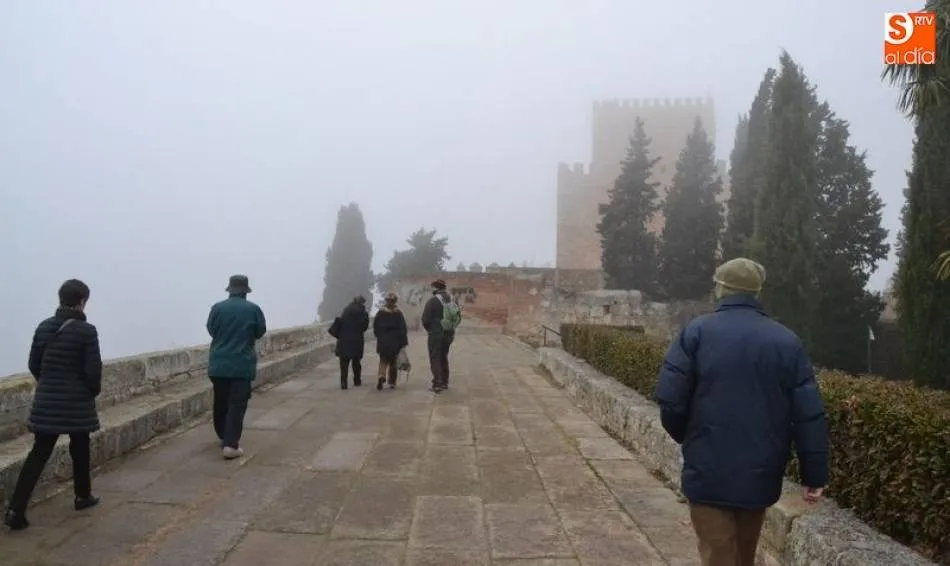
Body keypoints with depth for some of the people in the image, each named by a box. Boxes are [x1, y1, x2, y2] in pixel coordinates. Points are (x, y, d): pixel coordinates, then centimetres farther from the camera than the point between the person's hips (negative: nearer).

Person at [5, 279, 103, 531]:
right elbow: (93, 370, -14)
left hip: (46, 400, 4)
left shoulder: (44, 327, 3)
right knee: (79, 449, 15)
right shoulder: (86, 331, -14)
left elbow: (34, 364, 10)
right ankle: (83, 496, 30)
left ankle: (16, 510, 0)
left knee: (39, 453, 7)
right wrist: (94, 391, 6)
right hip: (77, 401, -4)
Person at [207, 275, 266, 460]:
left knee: (220, 402, 17)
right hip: (242, 365, -3)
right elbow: (260, 332, 6)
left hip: (218, 364, 3)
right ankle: (230, 445, -10)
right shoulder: (253, 309, -6)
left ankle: (224, 437, 33)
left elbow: (211, 330, 10)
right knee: (237, 404, -2)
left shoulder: (217, 308, -3)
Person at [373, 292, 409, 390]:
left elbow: (375, 327, 3)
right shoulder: (398, 313, -5)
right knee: (393, 362, 11)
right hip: (395, 342, -1)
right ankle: (392, 382, 13)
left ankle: (381, 375, -17)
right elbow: (403, 329, -7)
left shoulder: (380, 313, -1)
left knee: (383, 360, 10)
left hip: (382, 341, 1)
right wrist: (403, 342, -3)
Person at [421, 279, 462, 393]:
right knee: (443, 357, 19)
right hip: (449, 334, 6)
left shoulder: (432, 301, -13)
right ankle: (445, 382, 22)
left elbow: (425, 319, -13)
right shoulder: (452, 300, 5)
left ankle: (437, 384, -8)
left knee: (435, 359, 0)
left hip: (436, 334, -6)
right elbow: (458, 318, 10)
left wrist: (428, 329, 5)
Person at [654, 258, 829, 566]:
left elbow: (670, 399, -12)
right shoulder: (787, 340, 2)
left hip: (709, 472, -3)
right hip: (761, 474, 4)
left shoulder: (696, 332, -6)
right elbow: (809, 415, -2)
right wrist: (815, 474, 4)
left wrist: (685, 437, 8)